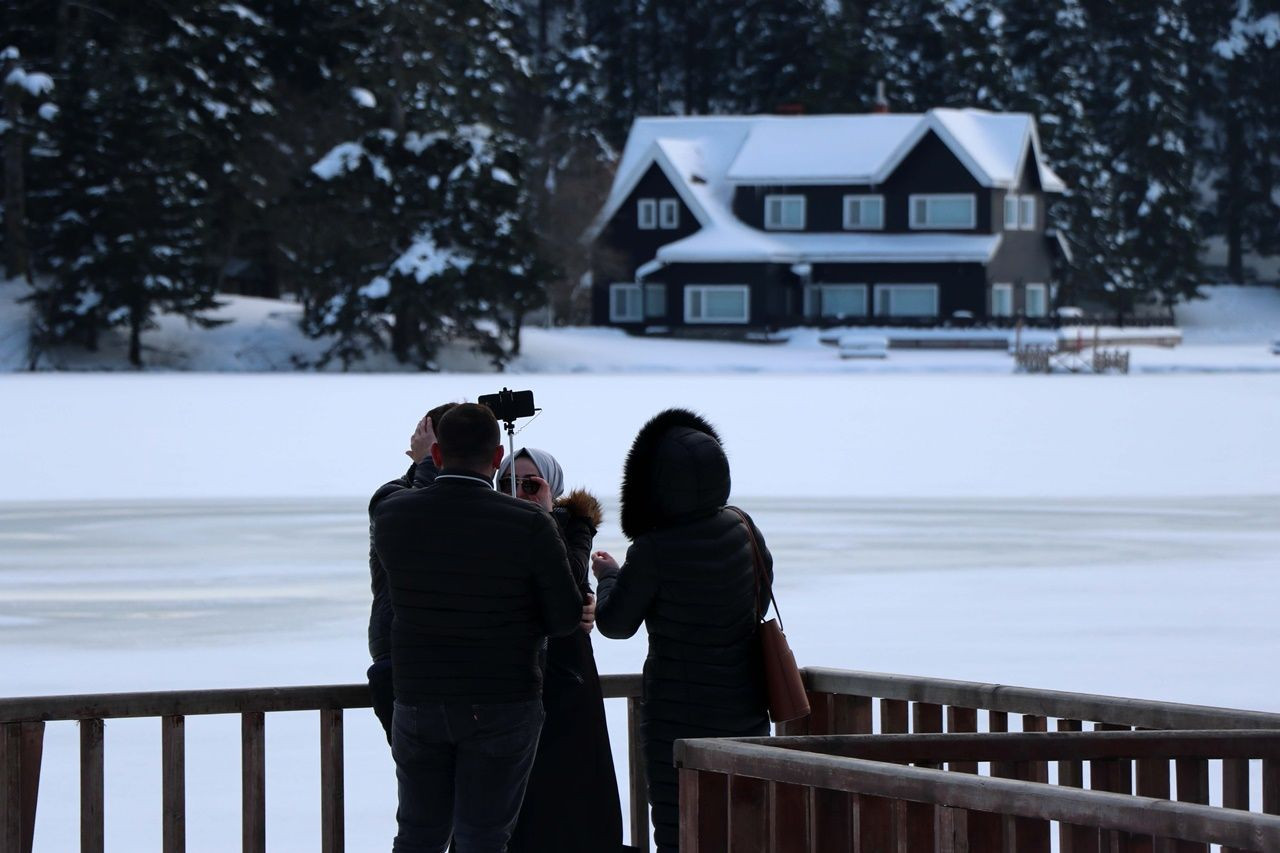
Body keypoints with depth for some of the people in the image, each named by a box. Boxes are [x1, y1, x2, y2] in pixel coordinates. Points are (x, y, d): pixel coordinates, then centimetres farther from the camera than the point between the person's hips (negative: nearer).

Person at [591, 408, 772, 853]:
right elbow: (763, 586, 17)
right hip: (745, 711, 6)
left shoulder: (654, 552, -20)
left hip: (680, 716, -6)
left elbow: (615, 623, -5)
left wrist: (608, 575, 13)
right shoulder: (741, 529, -2)